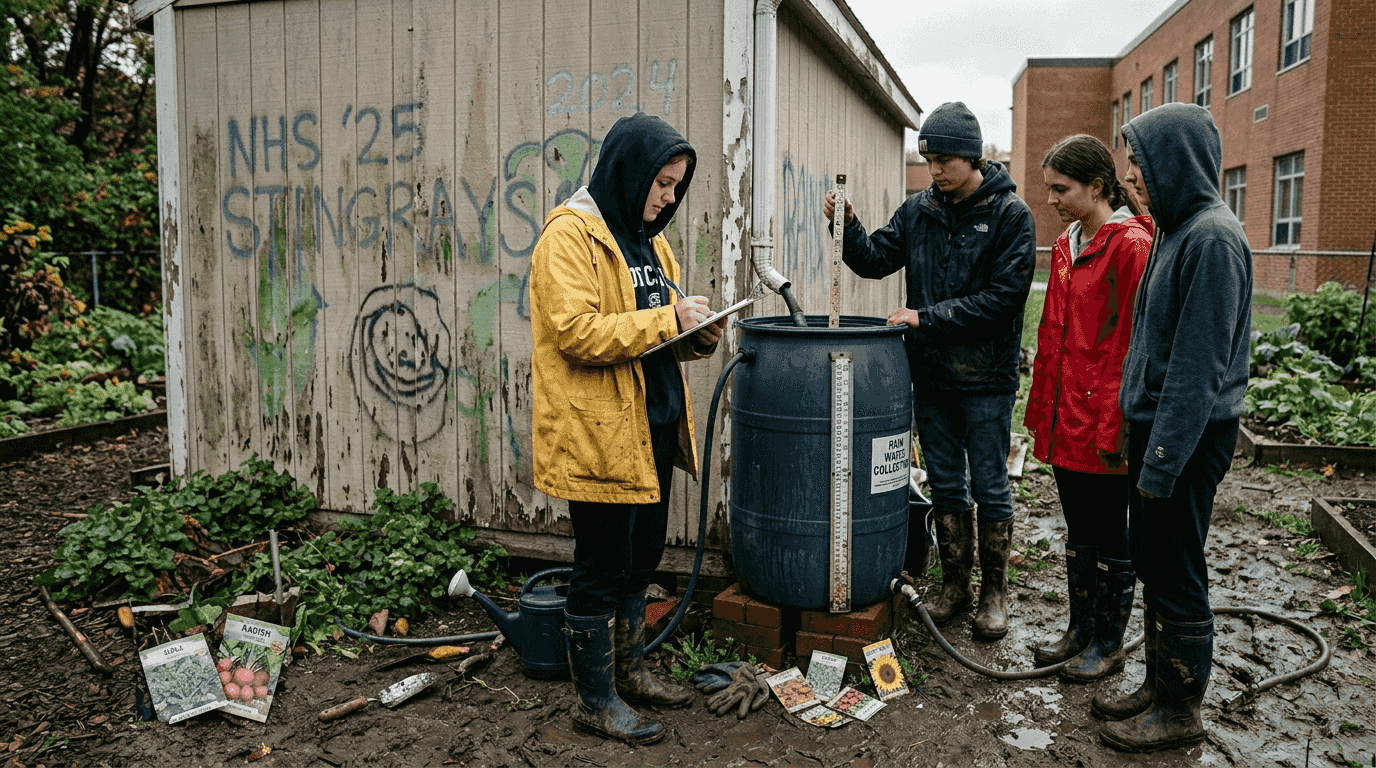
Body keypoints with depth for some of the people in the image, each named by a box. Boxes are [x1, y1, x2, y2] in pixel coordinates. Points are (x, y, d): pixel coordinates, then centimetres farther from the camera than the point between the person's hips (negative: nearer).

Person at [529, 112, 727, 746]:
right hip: (597, 436, -9)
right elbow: (576, 332, -24)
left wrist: (697, 337, 2)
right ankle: (595, 699, 19)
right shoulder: (570, 235, -13)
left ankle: (630, 671, 37)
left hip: (651, 429, 9)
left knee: (640, 559, 19)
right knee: (601, 568, 3)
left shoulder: (645, 238, 16)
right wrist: (667, 320, -22)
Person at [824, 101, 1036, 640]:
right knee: (945, 485, 14)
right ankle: (955, 585, 29)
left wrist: (928, 317, -19)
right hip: (930, 373, 5)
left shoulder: (1009, 214, -9)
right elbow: (876, 259, 5)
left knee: (989, 488, 7)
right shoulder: (919, 210, 5)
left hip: (985, 378, -4)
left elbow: (1003, 296, -17)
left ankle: (994, 593, 23)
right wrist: (848, 227, -13)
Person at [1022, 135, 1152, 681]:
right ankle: (1080, 629, 32)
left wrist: (1117, 426, -18)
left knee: (1110, 535, 7)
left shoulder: (1131, 245, -14)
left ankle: (1109, 644, 23)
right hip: (1065, 420, 8)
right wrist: (1041, 407, 16)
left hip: (1105, 425, -8)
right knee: (1078, 531, 18)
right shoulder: (1066, 246, 12)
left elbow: (1135, 343, -17)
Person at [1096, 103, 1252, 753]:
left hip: (1188, 435, -9)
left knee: (1177, 577, 3)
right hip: (1154, 425, 9)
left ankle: (1180, 712, 19)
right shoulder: (1177, 230, 12)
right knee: (1151, 563, 17)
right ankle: (1159, 686, 32)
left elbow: (1199, 365, -21)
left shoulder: (1213, 238, -18)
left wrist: (1164, 460, -20)